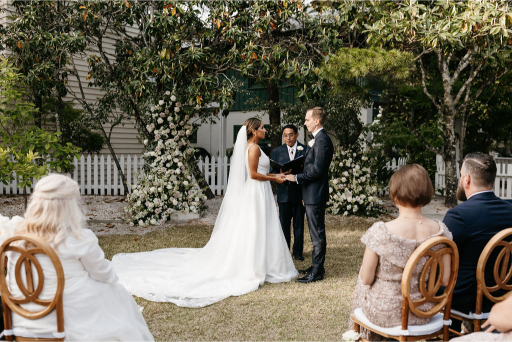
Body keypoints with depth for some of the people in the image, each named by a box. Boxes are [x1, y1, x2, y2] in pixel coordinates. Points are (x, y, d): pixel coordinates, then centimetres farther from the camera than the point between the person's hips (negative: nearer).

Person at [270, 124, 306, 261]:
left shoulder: (305, 150, 2)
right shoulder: (277, 151, 8)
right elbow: (272, 172, 5)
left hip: (299, 192, -1)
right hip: (284, 193, 1)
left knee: (299, 224, 7)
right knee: (284, 224, 7)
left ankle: (298, 252, 21)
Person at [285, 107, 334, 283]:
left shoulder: (322, 140, -17)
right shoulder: (318, 139, 16)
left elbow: (317, 170, -22)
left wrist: (296, 178, -14)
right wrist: (305, 195, 21)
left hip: (316, 195, -11)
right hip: (312, 195, 11)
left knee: (317, 234, -3)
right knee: (316, 233, 17)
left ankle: (317, 272, 4)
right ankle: (317, 266, 27)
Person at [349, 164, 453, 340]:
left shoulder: (380, 232, -25)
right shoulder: (439, 230, -14)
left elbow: (366, 279, -16)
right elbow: (445, 280, -7)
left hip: (386, 314, -3)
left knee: (364, 284, 31)